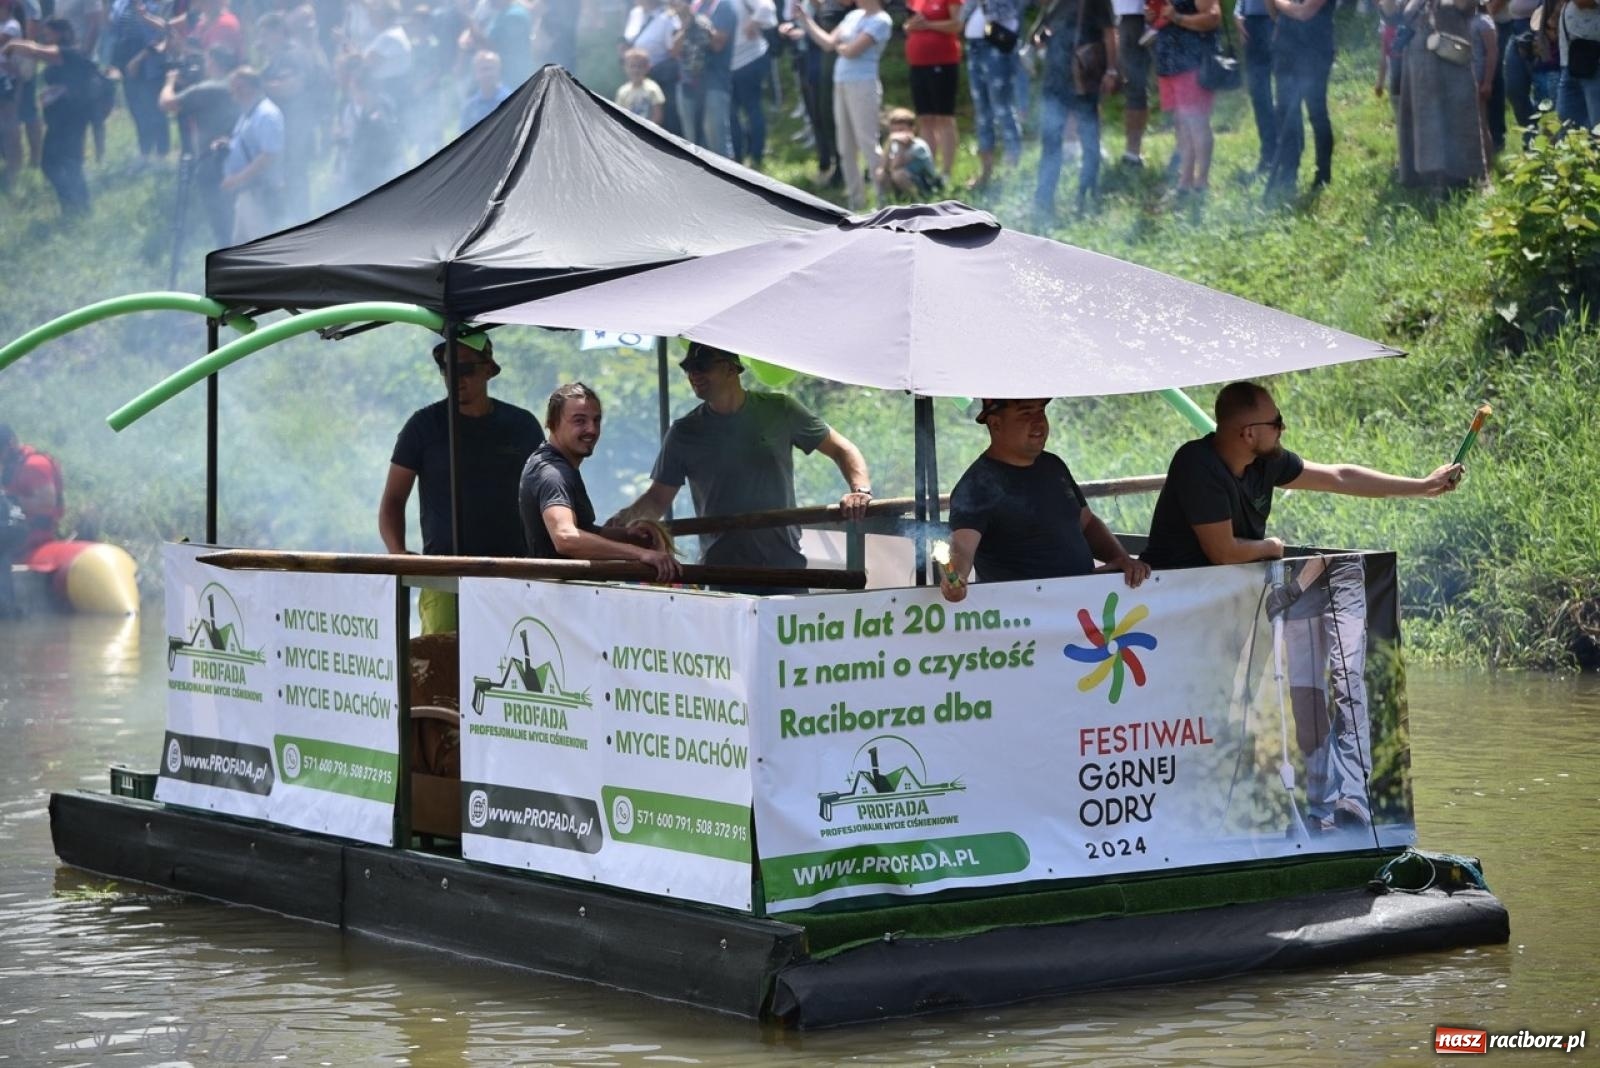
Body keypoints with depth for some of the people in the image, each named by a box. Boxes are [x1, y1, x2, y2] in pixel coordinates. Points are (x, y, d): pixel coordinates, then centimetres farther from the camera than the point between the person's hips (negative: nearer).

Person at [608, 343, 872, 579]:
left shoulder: (779, 411, 4)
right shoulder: (684, 433, 7)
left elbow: (841, 450, 10)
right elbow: (658, 499, 10)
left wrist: (861, 490, -8)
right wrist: (627, 518, -10)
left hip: (786, 565, 0)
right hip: (720, 569, 0)